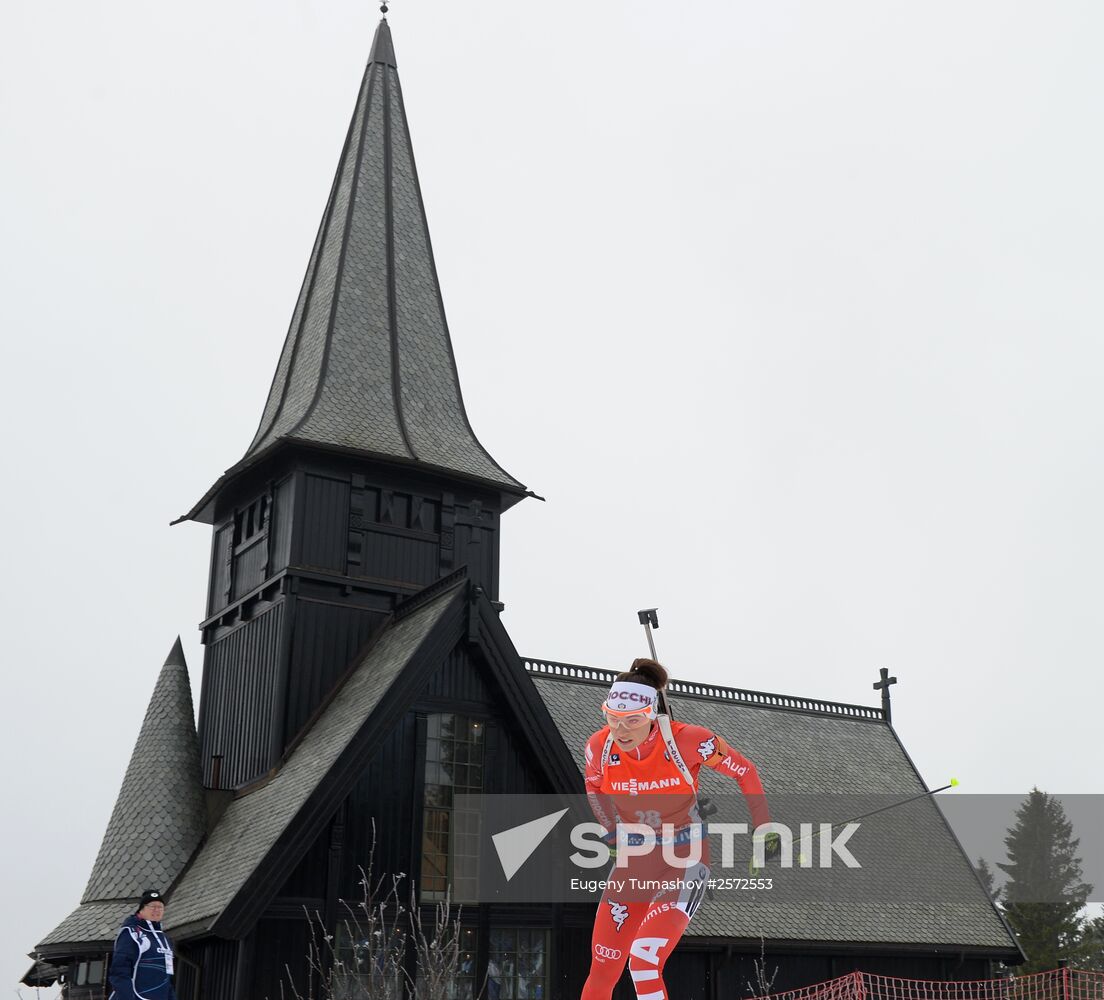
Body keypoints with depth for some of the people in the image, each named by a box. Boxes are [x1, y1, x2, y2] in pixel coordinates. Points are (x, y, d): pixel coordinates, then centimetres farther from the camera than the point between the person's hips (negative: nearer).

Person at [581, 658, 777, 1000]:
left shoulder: (687, 740, -22)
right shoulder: (599, 746, -12)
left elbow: (745, 771, -6)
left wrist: (764, 829, -2)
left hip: (685, 861, -4)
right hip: (632, 862, 4)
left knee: (644, 961, -24)